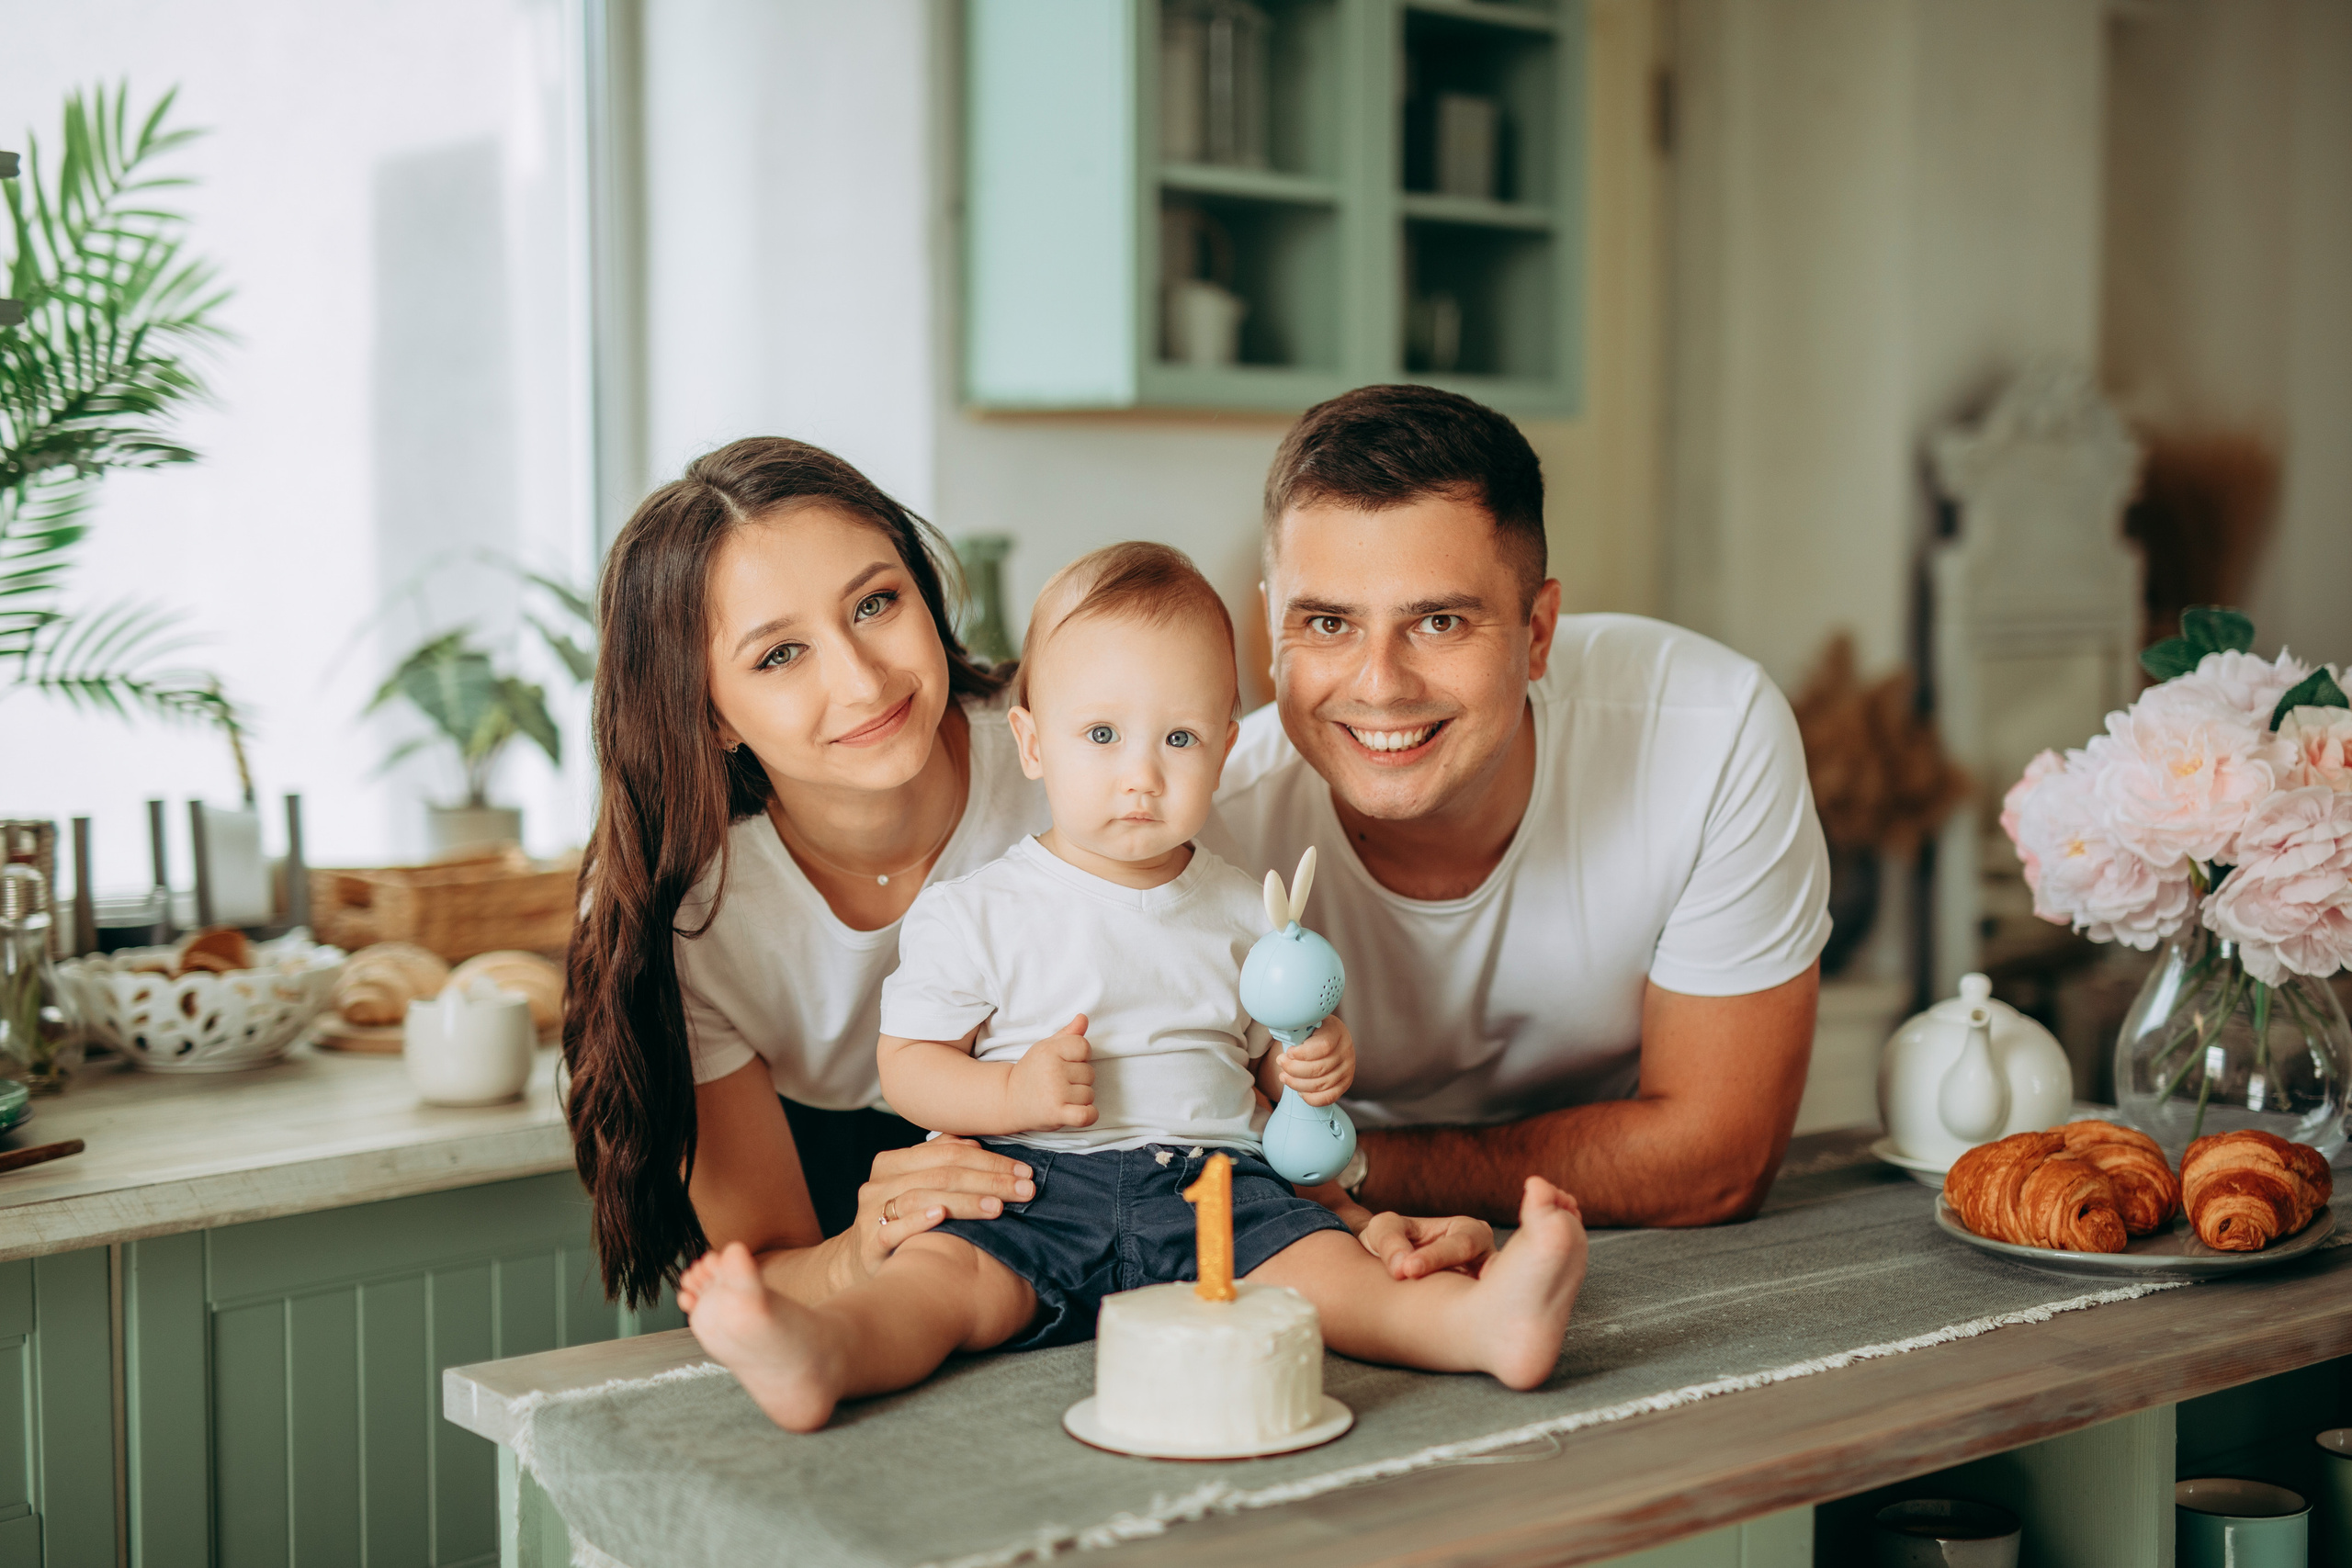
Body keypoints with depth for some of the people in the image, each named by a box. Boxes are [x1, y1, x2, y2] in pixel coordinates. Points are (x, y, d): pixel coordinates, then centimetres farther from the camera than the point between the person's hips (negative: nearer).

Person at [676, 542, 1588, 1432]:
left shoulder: (1246, 915, 14)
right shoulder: (973, 913, 4)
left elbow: (1266, 1059, 24)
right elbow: (907, 1065, 3)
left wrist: (1314, 1066, 1)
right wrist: (1012, 1094, -15)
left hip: (1213, 1182, 2)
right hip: (1033, 1188, -2)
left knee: (1322, 1262, -24)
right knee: (944, 1272, -29)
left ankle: (1479, 1320, -46)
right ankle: (821, 1351, -55)